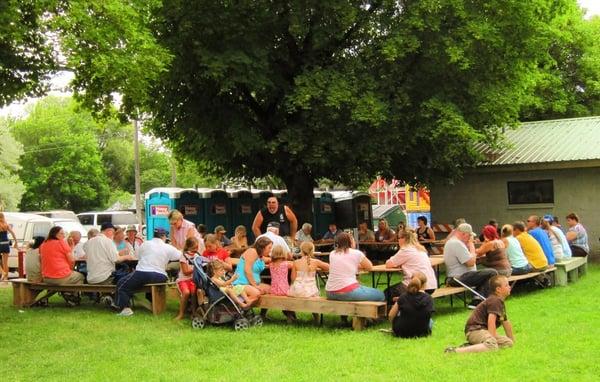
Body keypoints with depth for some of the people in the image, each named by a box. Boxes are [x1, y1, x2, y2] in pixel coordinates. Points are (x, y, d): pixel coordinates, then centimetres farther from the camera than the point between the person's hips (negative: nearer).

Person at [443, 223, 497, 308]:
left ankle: (476, 300, 12)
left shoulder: (451, 242, 16)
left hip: (454, 278, 11)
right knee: (492, 273, -14)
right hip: (459, 278, -11)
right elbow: (471, 262, -20)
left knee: (483, 276, 29)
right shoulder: (457, 244, -18)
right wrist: (471, 246, -8)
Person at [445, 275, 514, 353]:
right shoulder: (495, 301, -11)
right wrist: (493, 339, -24)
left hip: (484, 330, 10)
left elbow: (505, 322, 34)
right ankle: (456, 351, -40)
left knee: (508, 343, 2)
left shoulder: (500, 302, 23)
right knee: (492, 345, -36)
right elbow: (491, 321, -23)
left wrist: (512, 339, 39)